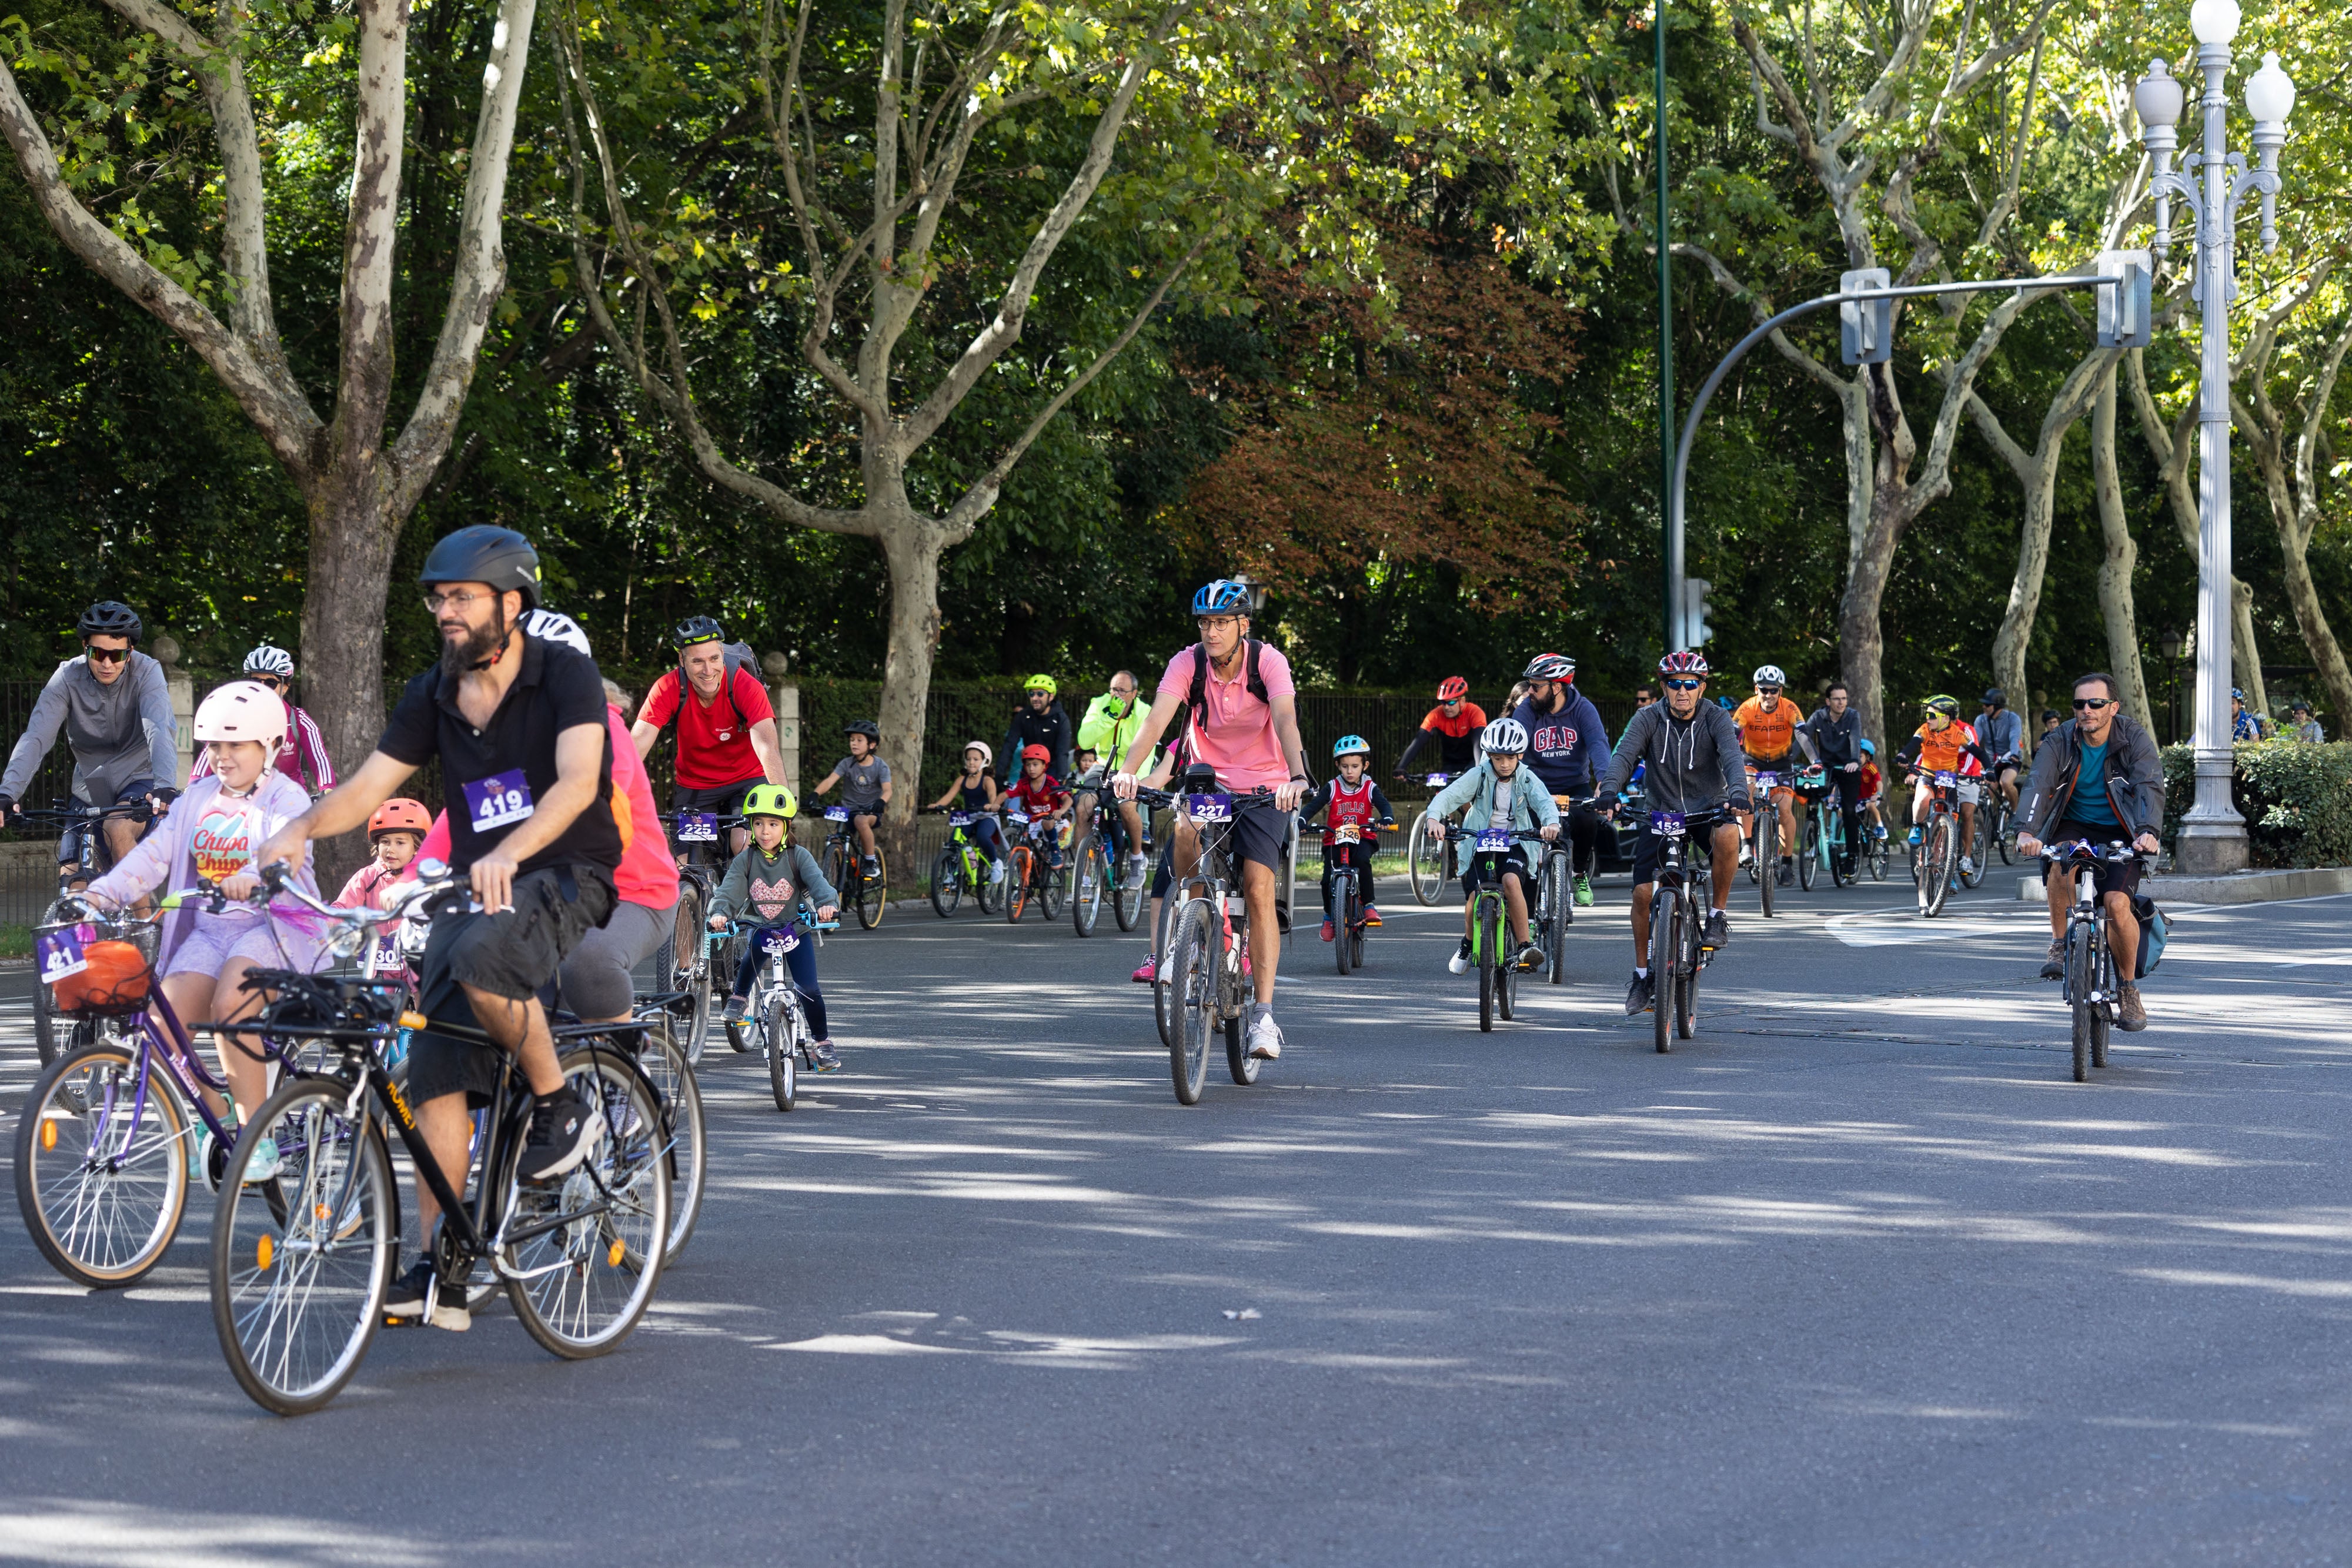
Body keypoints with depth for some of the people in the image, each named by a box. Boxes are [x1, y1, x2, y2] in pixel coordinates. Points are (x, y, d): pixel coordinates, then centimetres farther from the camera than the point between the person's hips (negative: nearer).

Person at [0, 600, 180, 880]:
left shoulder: (147, 673, -18)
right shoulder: (68, 678, -14)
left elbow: (160, 731, -33)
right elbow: (35, 738, -23)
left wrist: (165, 786, -51)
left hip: (138, 782, -3)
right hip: (90, 789, 3)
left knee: (118, 829, -33)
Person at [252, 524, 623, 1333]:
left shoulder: (565, 675, -10)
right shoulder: (432, 697, 7)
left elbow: (577, 780, -24)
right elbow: (367, 787, 3)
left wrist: (509, 853, -41)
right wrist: (300, 827, -18)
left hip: (567, 878, -6)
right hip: (473, 887, 6)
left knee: (482, 959, -37)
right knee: (434, 1071, -7)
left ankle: (561, 1106, -13)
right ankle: (438, 1272, -5)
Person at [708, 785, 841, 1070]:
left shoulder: (798, 856, -7)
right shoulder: (746, 860, -4)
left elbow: (816, 880, -23)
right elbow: (730, 889, -15)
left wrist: (826, 902, -44)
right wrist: (720, 912, -37)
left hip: (796, 929, 0)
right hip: (760, 929, 0)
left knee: (809, 989, -9)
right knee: (753, 953, -36)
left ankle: (824, 1043, 11)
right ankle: (739, 997, -7)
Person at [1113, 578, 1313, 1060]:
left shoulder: (1268, 661, -18)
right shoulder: (1188, 663, -13)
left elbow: (1286, 720, -33)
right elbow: (1156, 719, -27)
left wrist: (1297, 777, -51)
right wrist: (1127, 771, -44)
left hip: (1264, 788, -2)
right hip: (1209, 781, 2)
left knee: (1258, 889, -16)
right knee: (1184, 831, -33)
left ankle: (1264, 1012, -15)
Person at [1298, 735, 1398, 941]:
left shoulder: (1370, 789, 3)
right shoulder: (1332, 788, 3)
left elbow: (1384, 805, -11)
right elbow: (1313, 805, -6)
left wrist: (1387, 819, -34)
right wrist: (1301, 820, -26)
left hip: (1363, 838, -1)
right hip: (1335, 839, 1)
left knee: (1362, 860, -35)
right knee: (1328, 880, -15)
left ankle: (1369, 904, -20)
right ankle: (1329, 916, 13)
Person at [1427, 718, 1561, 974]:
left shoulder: (1527, 780, -3)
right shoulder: (1479, 776, -6)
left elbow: (1544, 801, -21)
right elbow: (1449, 795, -18)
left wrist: (1551, 822, -44)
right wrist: (1434, 818, -40)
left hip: (1514, 845, 0)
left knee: (1511, 881, -30)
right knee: (1475, 895, -16)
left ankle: (1524, 946, -24)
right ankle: (1468, 944, 15)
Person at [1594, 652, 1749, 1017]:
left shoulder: (1716, 719, -8)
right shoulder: (1650, 719, -5)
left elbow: (1732, 757, -24)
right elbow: (1624, 754, -19)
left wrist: (1738, 792, -45)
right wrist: (1610, 791, -40)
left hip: (1708, 812, -1)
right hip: (1662, 815, 1)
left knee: (1728, 834, -36)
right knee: (1642, 891, -12)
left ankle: (1718, 915, -14)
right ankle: (1642, 973, 8)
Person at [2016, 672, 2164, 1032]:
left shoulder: (2134, 739, -12)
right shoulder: (2062, 742, -10)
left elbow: (2150, 787, -26)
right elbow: (2038, 785, -24)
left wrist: (2147, 831, -47)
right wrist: (2027, 831, -44)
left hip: (2119, 835, -1)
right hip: (2073, 826, 1)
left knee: (2117, 903, -22)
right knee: (2061, 862, -35)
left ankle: (2128, 988, -1)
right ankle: (2060, 945, -16)